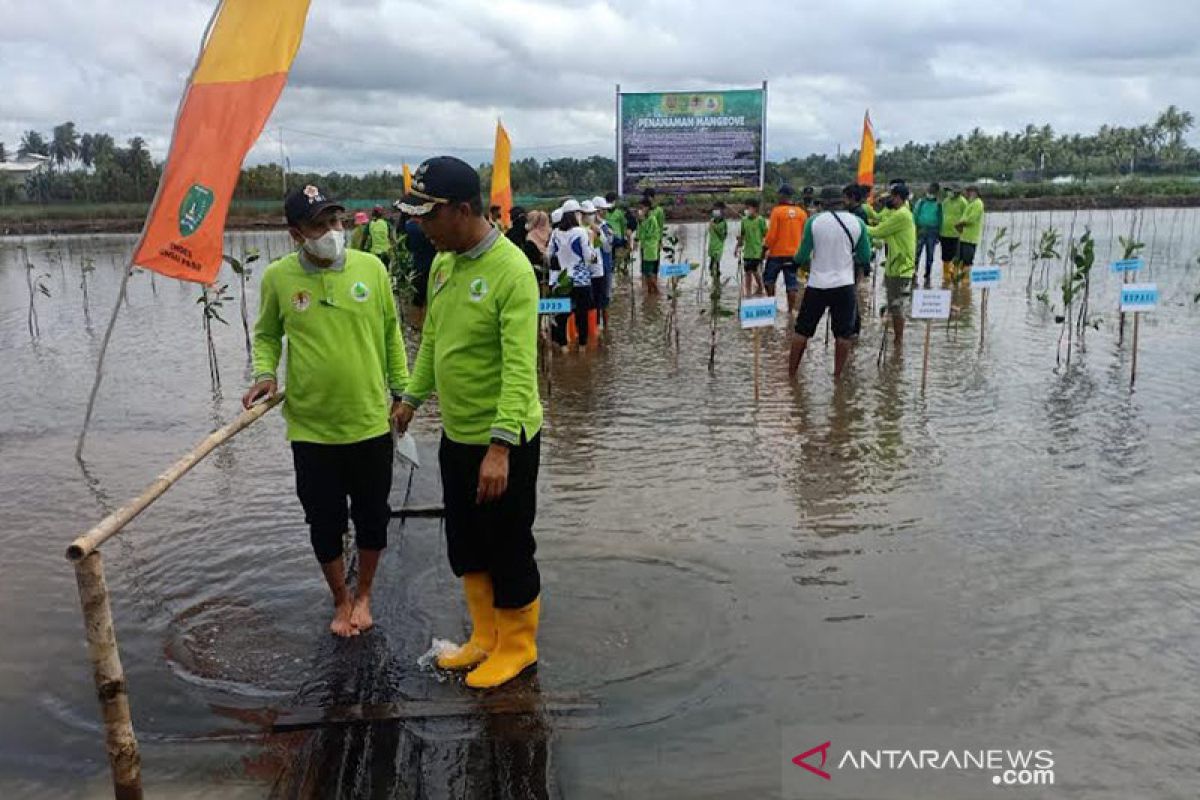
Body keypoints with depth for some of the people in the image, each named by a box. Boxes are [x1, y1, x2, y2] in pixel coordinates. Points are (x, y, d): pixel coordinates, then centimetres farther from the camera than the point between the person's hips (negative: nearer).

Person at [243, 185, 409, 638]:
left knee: (372, 515, 13)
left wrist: (401, 391, 5)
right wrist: (265, 374, -10)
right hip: (311, 428, 0)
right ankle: (341, 599, 35)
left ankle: (364, 595, 37)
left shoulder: (371, 267, -5)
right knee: (324, 521, 11)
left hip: (371, 422, 1)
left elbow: (391, 332, 5)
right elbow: (266, 335, 8)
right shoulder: (277, 277, -6)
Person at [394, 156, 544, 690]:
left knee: (509, 550, 8)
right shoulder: (443, 264, 4)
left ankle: (517, 646, 29)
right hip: (456, 435, 8)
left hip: (504, 442, -8)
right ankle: (485, 637, 38)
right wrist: (413, 397, 25)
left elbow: (520, 368, -26)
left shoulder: (511, 270, -21)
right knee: (465, 547, 19)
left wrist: (500, 447, -30)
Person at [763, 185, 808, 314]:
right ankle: (791, 309, 6)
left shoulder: (777, 211, -10)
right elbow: (804, 234, 6)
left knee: (769, 278, 15)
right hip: (794, 254, 4)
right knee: (792, 282, 6)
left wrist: (767, 246, 3)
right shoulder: (802, 213, 2)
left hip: (777, 253, -4)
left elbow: (772, 234, -11)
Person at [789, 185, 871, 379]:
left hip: (817, 285, 0)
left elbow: (802, 257, -4)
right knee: (843, 333, 8)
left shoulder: (814, 221, -5)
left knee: (802, 330, 9)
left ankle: (791, 374, 14)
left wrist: (799, 259, 18)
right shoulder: (857, 222, 0)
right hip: (844, 285, 1)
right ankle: (837, 375, 10)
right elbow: (865, 256, 4)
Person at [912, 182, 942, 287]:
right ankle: (913, 275, -3)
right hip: (920, 230, -2)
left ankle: (927, 278, 13)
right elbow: (915, 215, 1)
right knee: (916, 254, -7)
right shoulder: (921, 202, 3)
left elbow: (940, 219, 10)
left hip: (932, 232, 2)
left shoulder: (938, 204, 7)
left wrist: (938, 233, 6)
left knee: (929, 256, 6)